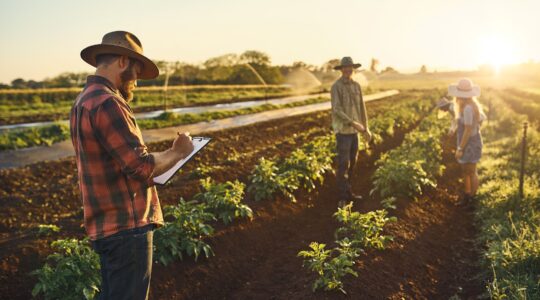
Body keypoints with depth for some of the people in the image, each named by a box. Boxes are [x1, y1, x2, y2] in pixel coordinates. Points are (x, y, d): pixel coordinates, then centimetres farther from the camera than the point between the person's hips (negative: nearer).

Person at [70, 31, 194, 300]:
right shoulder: (107, 103, -18)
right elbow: (141, 166, -21)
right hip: (126, 227, -10)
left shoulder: (84, 101, 14)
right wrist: (176, 152, -5)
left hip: (106, 225, 10)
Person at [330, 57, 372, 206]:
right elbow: (336, 111, -22)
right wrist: (354, 123, -27)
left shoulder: (356, 86, 9)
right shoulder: (335, 87, -14)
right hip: (342, 129, -7)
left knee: (352, 162, 13)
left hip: (353, 130, 7)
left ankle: (348, 192, 25)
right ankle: (343, 197, -3)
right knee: (343, 164, -10)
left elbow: (361, 107, 13)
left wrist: (366, 128, 10)